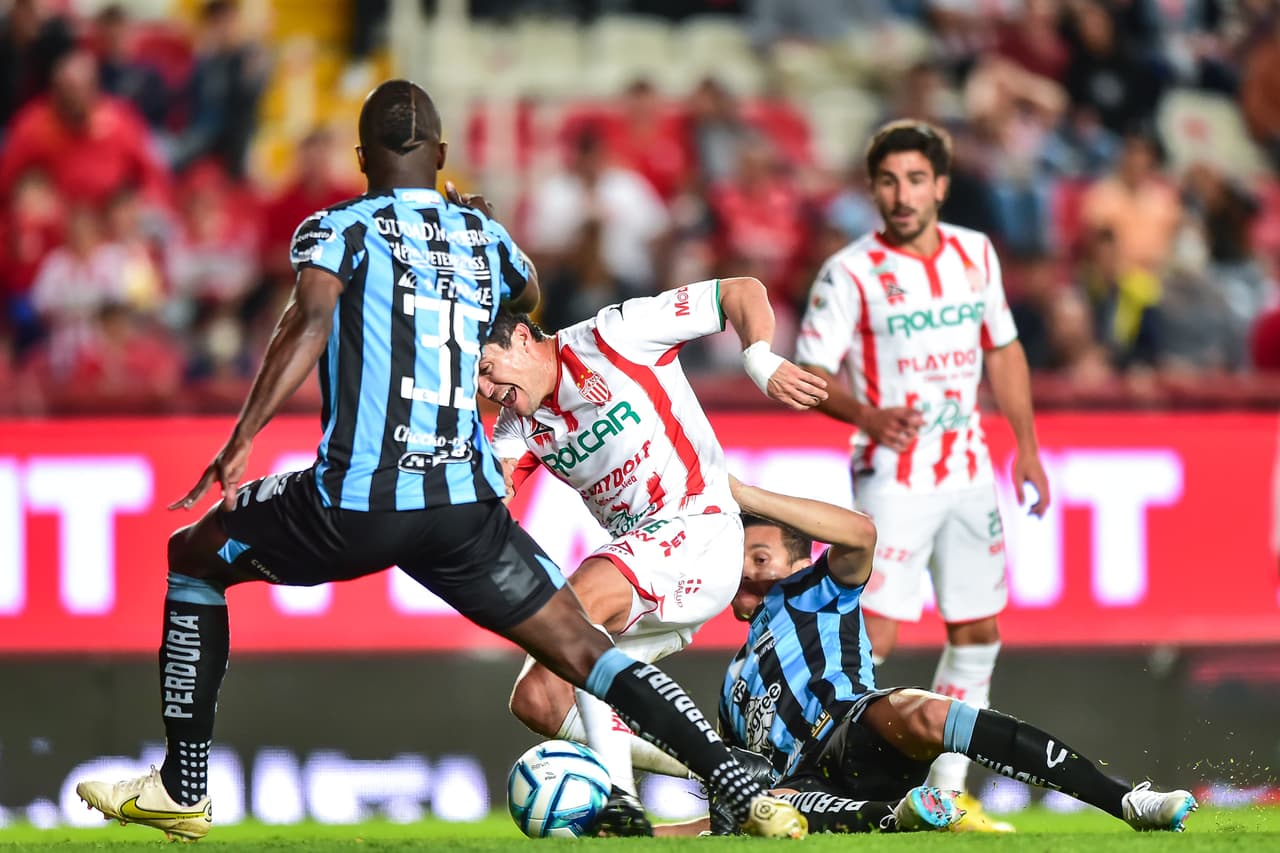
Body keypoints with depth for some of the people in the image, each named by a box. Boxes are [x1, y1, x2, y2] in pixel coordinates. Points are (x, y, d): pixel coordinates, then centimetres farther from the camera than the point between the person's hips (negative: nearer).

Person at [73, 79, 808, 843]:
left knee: (193, 556, 22)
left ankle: (182, 789, 20)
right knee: (582, 651, 7)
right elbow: (530, 299, 39)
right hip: (468, 507, 3)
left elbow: (311, 323, -16)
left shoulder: (338, 229, 3)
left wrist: (242, 439, -19)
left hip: (355, 502, -3)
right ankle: (751, 799, -8)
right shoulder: (484, 235, 16)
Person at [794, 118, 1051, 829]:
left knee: (977, 635, 8)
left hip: (969, 474, 6)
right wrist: (866, 415, -29)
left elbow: (1002, 349, 18)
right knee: (872, 635, -15)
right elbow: (809, 372, -12)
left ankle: (947, 793, 18)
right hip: (893, 477, -6)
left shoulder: (976, 254, 7)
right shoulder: (851, 273, -10)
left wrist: (1027, 444, 15)